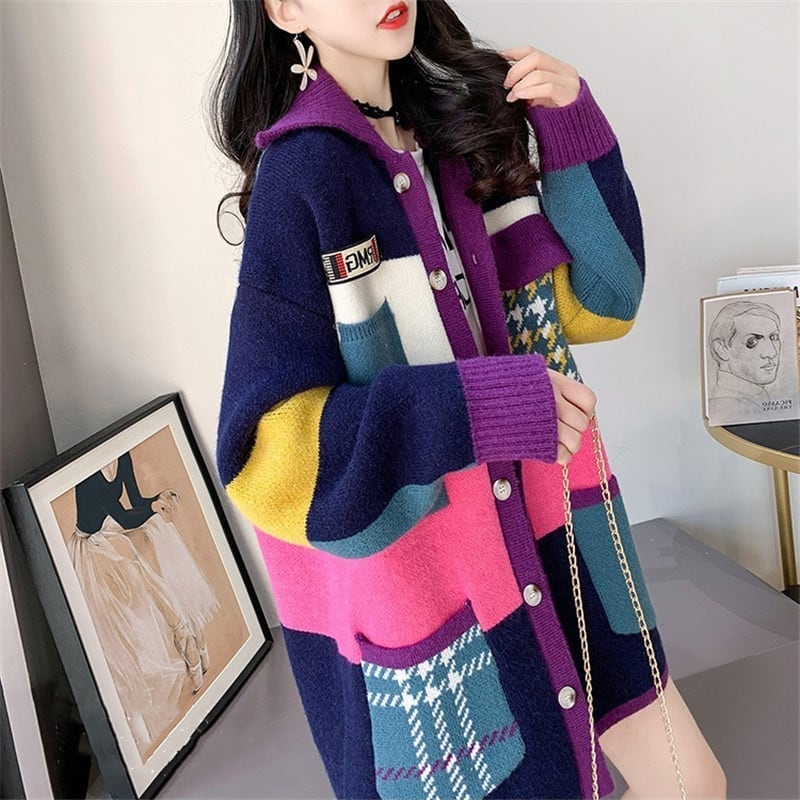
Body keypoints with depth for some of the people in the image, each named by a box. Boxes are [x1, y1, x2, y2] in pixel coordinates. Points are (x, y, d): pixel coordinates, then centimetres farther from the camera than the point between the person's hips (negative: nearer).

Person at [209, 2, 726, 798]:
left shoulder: (462, 119, 3)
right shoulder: (301, 175, -16)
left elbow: (593, 303, 5)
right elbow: (269, 452, -20)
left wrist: (574, 132, -8)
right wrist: (483, 407, -28)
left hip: (536, 525, 6)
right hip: (413, 567, -5)